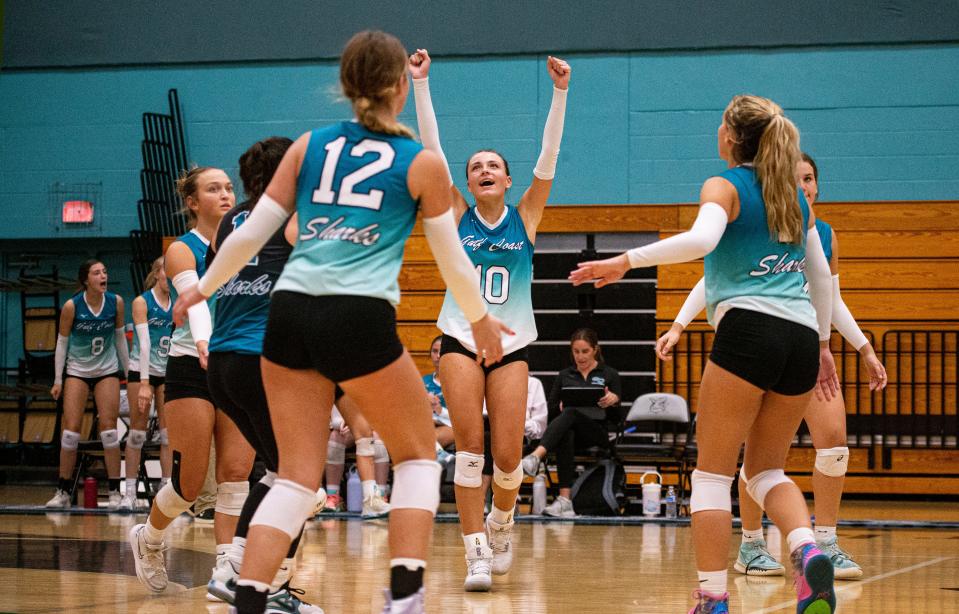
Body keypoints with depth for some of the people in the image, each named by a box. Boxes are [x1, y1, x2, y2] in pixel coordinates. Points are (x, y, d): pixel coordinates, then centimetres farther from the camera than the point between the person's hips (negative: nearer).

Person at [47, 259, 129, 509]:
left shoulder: (116, 302, -7)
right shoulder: (71, 306, -13)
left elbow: (120, 337, 6)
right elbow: (62, 343, -4)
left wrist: (128, 371, 10)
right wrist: (58, 380, -4)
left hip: (108, 370, 1)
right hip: (77, 371, -1)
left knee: (108, 428, -6)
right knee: (71, 429, -4)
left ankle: (115, 491, -2)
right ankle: (64, 492, 4)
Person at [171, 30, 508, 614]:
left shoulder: (310, 145, 13)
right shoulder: (423, 163, 7)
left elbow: (250, 234, 12)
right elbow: (454, 262, 13)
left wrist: (203, 287, 27)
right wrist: (482, 319, 31)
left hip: (290, 311, 3)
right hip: (360, 319, -3)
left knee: (297, 475, 9)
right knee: (418, 454, 16)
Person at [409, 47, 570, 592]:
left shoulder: (525, 217, 5)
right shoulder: (458, 216, 5)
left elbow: (549, 158, -4)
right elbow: (431, 149, -2)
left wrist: (561, 93, -14)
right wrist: (421, 84, -9)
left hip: (512, 346, 0)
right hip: (460, 340, 0)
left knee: (508, 455, -5)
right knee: (469, 445, -12)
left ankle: (501, 523, 25)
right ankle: (476, 552, -8)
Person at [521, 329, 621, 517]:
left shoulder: (609, 374, 13)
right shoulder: (564, 375, 20)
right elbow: (551, 407, 16)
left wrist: (613, 401, -16)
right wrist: (560, 406, -8)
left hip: (597, 431, -2)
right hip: (569, 427, 2)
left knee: (570, 413, -37)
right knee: (565, 435, -40)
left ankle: (536, 457, -63)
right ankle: (565, 500, -54)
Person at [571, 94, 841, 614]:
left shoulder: (725, 187, 2)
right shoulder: (796, 197, 20)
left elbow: (701, 239, -19)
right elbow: (821, 277, 24)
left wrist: (626, 261, -19)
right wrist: (821, 345, 33)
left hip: (748, 328, -6)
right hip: (802, 337, 6)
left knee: (713, 472, 2)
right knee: (765, 469, 16)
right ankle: (808, 553, -12)